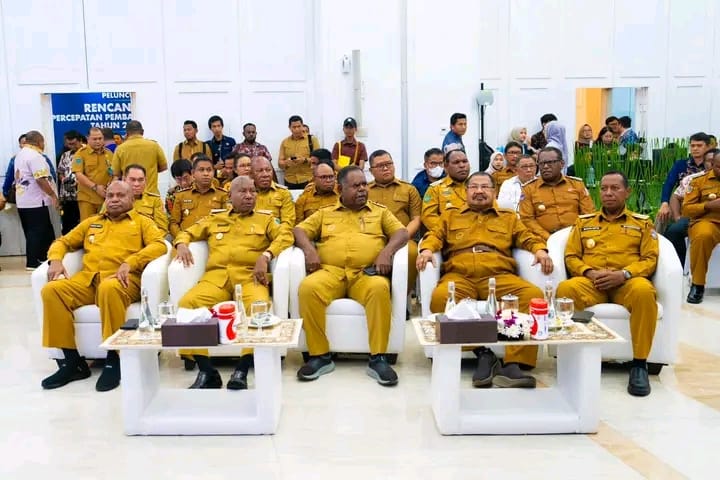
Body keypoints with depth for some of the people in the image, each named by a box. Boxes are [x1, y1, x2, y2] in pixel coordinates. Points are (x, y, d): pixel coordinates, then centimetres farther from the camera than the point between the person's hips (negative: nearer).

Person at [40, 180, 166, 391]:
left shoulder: (142, 222, 17)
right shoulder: (91, 222, 31)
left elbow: (159, 245, -1)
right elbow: (63, 241, 29)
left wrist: (130, 262, -17)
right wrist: (55, 259, 4)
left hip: (120, 279, -4)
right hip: (87, 278, 5)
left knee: (109, 288, -40)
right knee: (51, 290, -24)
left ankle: (113, 360, -29)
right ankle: (72, 361, -17)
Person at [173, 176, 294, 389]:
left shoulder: (265, 218, 22)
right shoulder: (214, 219, 28)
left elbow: (286, 236, 7)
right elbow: (187, 233, 33)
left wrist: (265, 256, -10)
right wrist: (182, 244, 8)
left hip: (249, 276, -2)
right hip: (216, 277, 2)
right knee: (186, 304, -28)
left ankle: (241, 371, -29)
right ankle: (207, 371, -22)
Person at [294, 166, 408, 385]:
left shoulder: (380, 211, 23)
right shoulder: (324, 213, 25)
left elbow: (401, 233, 12)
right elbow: (299, 230, 17)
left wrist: (387, 251, -9)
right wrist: (309, 248, -6)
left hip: (366, 273, -1)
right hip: (330, 271, 1)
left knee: (379, 288, -37)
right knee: (308, 288, -32)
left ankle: (378, 358, -29)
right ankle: (320, 356, -22)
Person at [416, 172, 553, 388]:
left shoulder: (509, 217, 29)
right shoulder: (451, 215, 29)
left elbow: (526, 236, 20)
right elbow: (435, 234, 18)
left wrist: (540, 249, -3)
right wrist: (427, 248, -6)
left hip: (500, 276, 1)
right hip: (459, 276, 0)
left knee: (534, 295, -31)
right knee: (440, 297, -37)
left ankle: (513, 364, -31)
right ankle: (483, 353, -28)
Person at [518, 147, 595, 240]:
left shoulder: (577, 184, 14)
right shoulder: (529, 188, 8)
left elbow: (589, 214, 12)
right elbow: (527, 219, 1)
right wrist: (548, 238, -10)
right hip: (545, 240, -1)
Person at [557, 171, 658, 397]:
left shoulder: (642, 223, 18)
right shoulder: (583, 222, 21)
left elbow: (650, 259, 7)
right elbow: (571, 256, 13)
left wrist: (624, 274, -13)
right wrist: (589, 272, -9)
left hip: (628, 281, 0)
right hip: (591, 281, 1)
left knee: (644, 291, -39)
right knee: (565, 289, -35)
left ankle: (639, 364, -25)